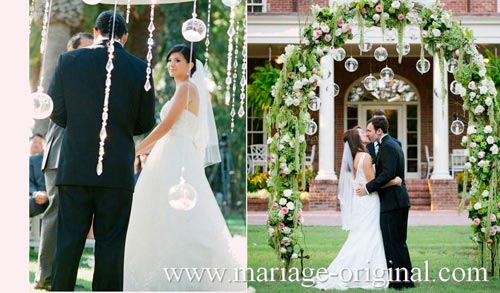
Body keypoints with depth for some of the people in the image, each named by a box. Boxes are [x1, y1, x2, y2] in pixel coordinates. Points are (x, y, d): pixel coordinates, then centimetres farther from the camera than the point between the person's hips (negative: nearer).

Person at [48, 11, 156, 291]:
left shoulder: (69, 60, -2)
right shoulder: (139, 68, -3)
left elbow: (57, 113, 1)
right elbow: (146, 123, 3)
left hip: (74, 169, 1)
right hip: (118, 170, -1)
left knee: (69, 240, 7)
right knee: (110, 244, 5)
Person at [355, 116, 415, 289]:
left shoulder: (387, 146, -15)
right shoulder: (394, 144, 18)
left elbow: (387, 173, -24)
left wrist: (368, 188, -21)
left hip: (391, 202, -11)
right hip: (400, 199, 11)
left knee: (392, 242, -6)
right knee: (399, 242, 14)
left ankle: (398, 281, -3)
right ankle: (405, 279, 19)